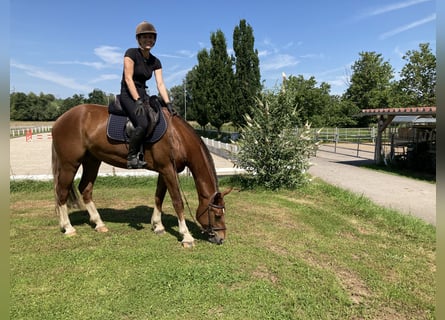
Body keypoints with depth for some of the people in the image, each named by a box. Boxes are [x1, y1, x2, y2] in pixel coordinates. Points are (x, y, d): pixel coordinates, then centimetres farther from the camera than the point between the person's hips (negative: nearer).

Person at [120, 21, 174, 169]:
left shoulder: (155, 61, 10)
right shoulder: (131, 53, -7)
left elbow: (160, 84, 4)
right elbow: (128, 79, -14)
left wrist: (168, 103, -8)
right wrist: (137, 101, -22)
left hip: (143, 95, 7)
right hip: (128, 95, -7)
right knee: (143, 124, -30)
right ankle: (131, 158, -15)